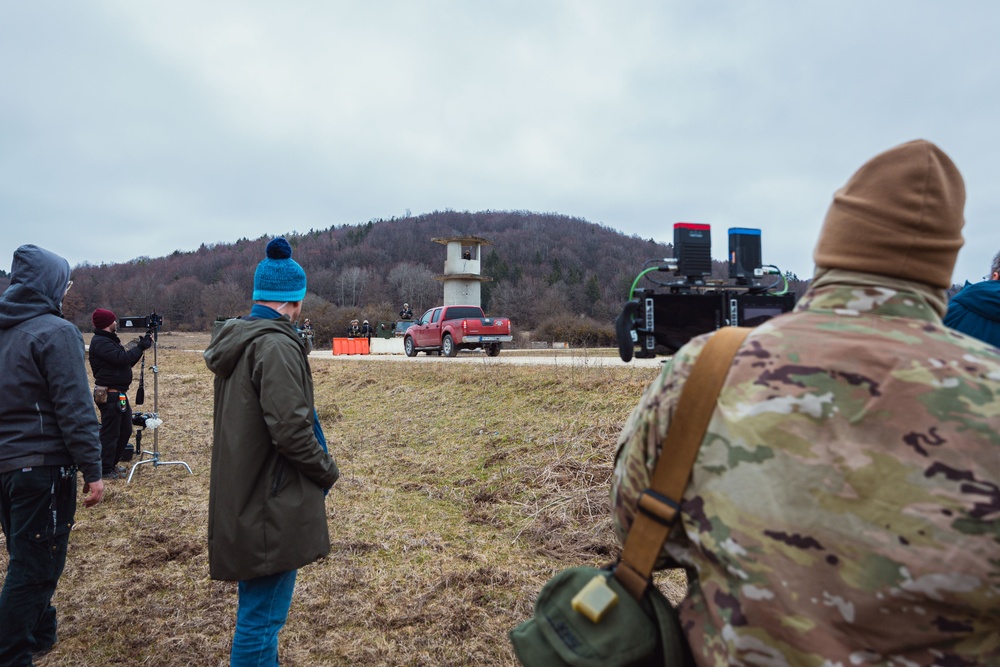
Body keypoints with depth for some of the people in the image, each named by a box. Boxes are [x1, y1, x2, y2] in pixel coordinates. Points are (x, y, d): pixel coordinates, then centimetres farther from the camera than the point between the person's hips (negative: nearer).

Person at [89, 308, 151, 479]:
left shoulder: (109, 340, 16)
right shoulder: (100, 342, -15)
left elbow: (127, 361, 16)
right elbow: (122, 358, -25)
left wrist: (140, 347, 5)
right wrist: (141, 347, -15)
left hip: (120, 394, 10)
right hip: (109, 395, -10)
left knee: (125, 430, 16)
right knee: (110, 433, -2)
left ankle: (112, 464, 28)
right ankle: (105, 470, 8)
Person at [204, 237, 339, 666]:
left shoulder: (238, 338, 10)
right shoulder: (277, 345, -19)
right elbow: (291, 429, -25)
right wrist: (328, 471, -9)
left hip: (242, 497, 10)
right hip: (272, 505, -10)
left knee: (258, 609, 24)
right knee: (261, 618, 2)